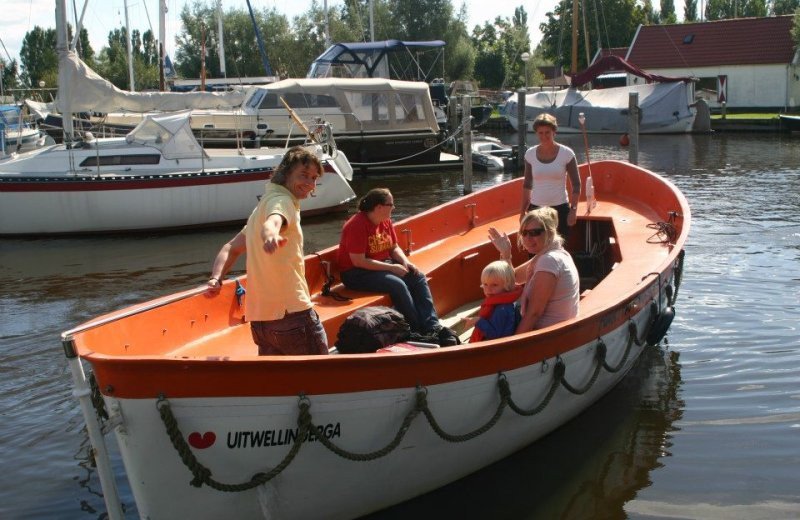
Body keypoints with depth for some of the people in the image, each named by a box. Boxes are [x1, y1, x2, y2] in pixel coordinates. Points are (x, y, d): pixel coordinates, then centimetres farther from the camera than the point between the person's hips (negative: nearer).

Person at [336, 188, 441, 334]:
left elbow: (394, 248, 14)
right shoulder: (357, 225, -21)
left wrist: (406, 262, -7)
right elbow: (358, 261, -24)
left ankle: (432, 326, -13)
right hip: (356, 274, -9)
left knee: (418, 277, -8)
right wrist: (391, 267, -23)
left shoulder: (386, 221, 4)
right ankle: (416, 331, -17)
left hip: (384, 265, 9)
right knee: (397, 284, -29)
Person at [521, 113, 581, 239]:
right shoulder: (530, 154, 0)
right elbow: (527, 185, 10)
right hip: (536, 208, 2)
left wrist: (573, 210, -9)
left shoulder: (566, 153, -7)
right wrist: (523, 210, 8)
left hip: (560, 209, -2)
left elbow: (576, 185, -3)